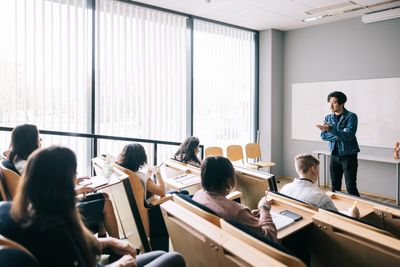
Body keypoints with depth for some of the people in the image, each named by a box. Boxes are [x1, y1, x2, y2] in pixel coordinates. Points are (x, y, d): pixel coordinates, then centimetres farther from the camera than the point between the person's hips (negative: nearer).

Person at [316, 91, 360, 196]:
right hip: (334, 155, 5)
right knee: (335, 186, 11)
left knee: (351, 187, -3)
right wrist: (339, 135, -17)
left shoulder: (351, 116, -8)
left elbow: (349, 136, -21)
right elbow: (323, 136, -3)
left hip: (349, 155, -5)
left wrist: (330, 129, -31)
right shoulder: (328, 118, 6)